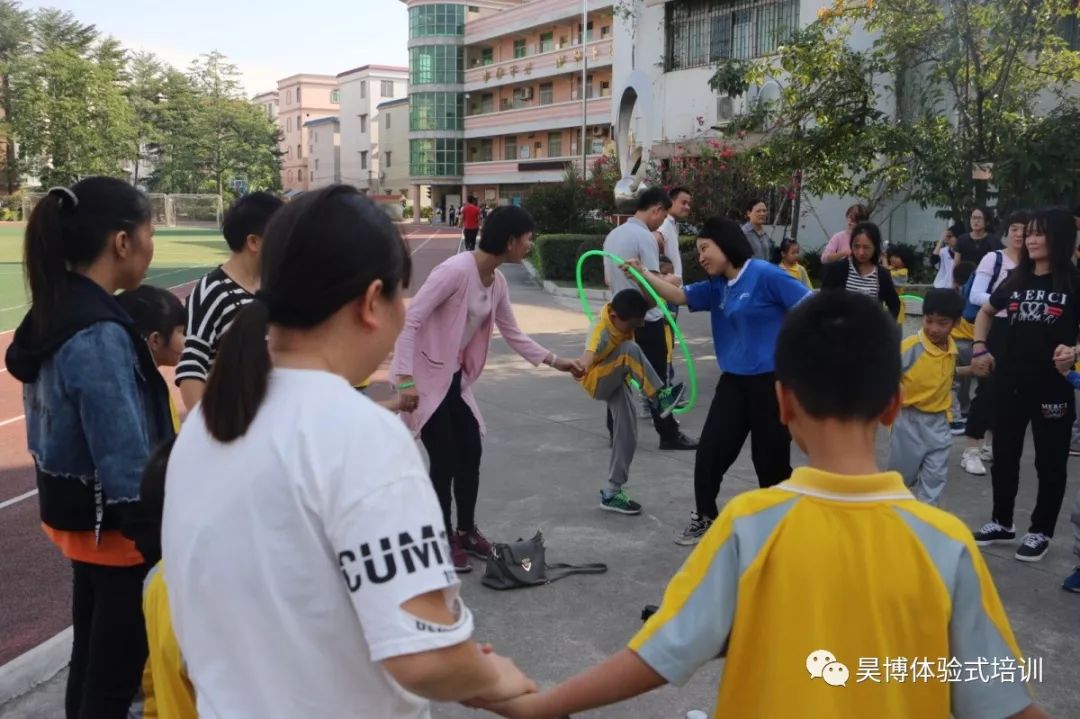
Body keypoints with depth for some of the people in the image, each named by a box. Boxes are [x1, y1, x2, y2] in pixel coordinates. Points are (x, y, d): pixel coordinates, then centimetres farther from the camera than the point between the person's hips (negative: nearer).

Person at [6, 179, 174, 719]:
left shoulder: (52, 314, 3)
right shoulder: (99, 335, -26)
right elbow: (125, 460, -26)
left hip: (76, 512, 9)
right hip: (113, 523, -9)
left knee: (91, 653, 24)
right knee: (117, 669, 7)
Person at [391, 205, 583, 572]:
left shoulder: (497, 281, 2)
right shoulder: (456, 270, -25)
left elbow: (512, 333, 15)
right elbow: (409, 321, -26)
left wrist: (554, 360, 10)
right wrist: (406, 380, -30)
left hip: (454, 377, 9)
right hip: (424, 377, -8)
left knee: (471, 452, 12)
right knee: (445, 460, -3)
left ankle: (466, 532, 29)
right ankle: (444, 542, 14)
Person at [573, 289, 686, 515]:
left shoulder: (622, 312, -15)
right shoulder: (602, 331, -34)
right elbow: (590, 354, -53)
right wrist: (581, 365, -73)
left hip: (618, 381, 7)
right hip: (596, 381, -7)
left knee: (628, 436, 1)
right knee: (629, 350, -34)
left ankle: (612, 492, 12)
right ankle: (659, 397, -32)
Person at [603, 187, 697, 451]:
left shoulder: (612, 235, 9)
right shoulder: (645, 236, -17)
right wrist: (669, 283, 1)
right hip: (646, 319, -8)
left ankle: (616, 432, 14)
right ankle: (668, 435, 8)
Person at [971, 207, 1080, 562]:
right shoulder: (1017, 279, 7)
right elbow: (986, 311, 21)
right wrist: (979, 347, 8)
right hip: (1009, 382, 5)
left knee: (1050, 461, 8)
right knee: (1004, 455, 14)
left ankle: (1040, 531, 22)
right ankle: (1002, 522, 29)